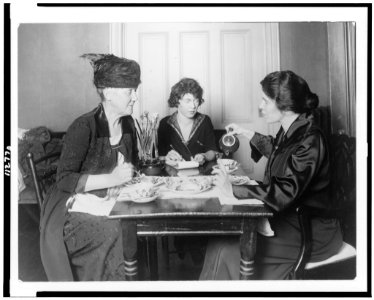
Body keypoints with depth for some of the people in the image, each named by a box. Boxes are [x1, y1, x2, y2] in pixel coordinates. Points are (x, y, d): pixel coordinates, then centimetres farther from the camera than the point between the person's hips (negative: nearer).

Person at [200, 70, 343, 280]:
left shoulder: (310, 141, -22)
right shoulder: (290, 132, 3)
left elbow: (284, 193, -29)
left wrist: (233, 190, -29)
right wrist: (248, 134, 23)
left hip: (312, 231, -7)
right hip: (288, 218, 8)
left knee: (227, 249, -17)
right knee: (221, 238, -8)